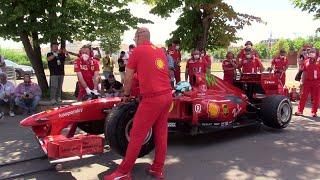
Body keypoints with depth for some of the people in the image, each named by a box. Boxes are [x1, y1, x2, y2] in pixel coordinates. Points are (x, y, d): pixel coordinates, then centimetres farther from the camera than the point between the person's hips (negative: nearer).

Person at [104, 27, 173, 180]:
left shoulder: (137, 50, 1)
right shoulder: (160, 51, 18)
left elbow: (128, 78, 5)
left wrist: (126, 95, 20)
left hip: (151, 99, -7)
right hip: (167, 95, 7)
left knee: (137, 135, -1)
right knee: (161, 133, 13)